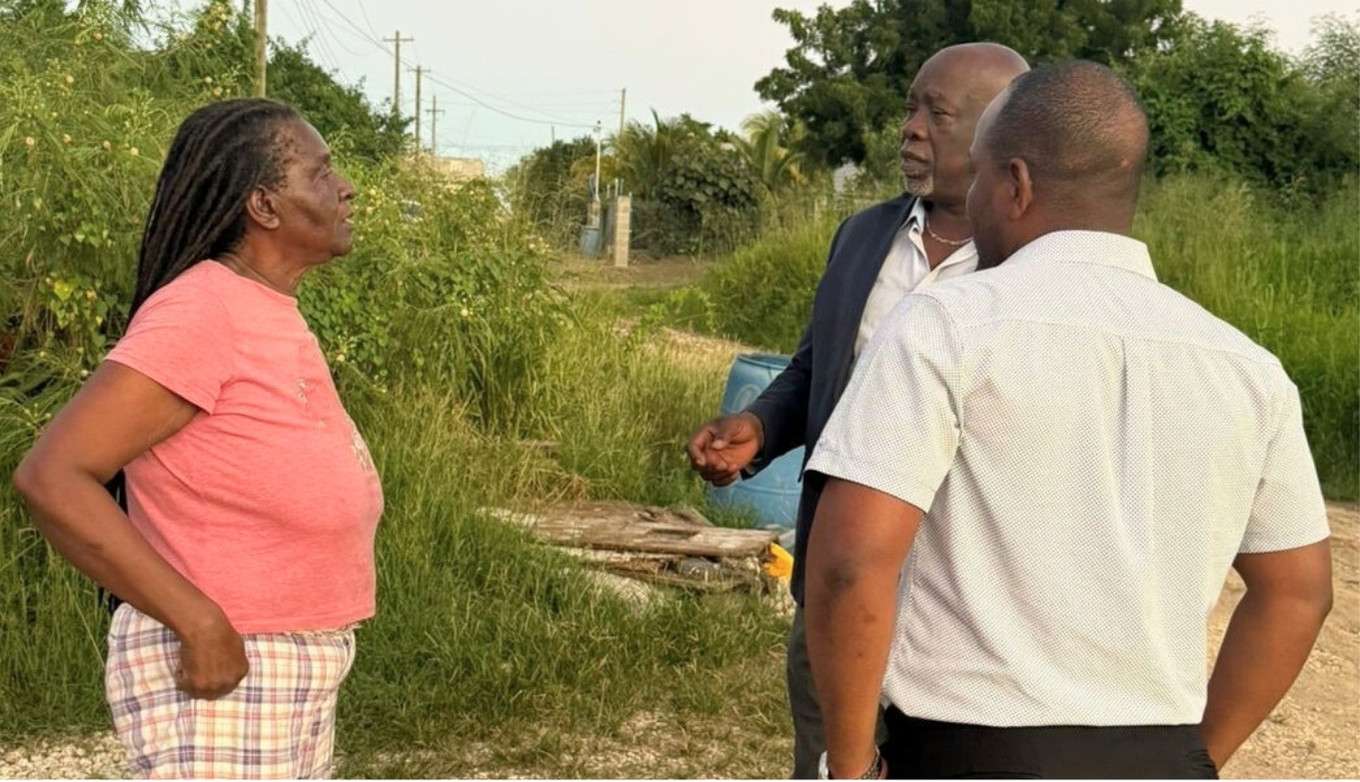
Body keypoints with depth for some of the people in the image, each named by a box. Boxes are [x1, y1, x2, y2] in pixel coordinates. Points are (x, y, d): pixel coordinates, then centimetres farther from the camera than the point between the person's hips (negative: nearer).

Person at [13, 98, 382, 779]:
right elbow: (50, 477, -24)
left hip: (281, 677, 9)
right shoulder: (197, 315, -19)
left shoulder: (267, 316, 9)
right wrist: (201, 624, -25)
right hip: (212, 678, -9)